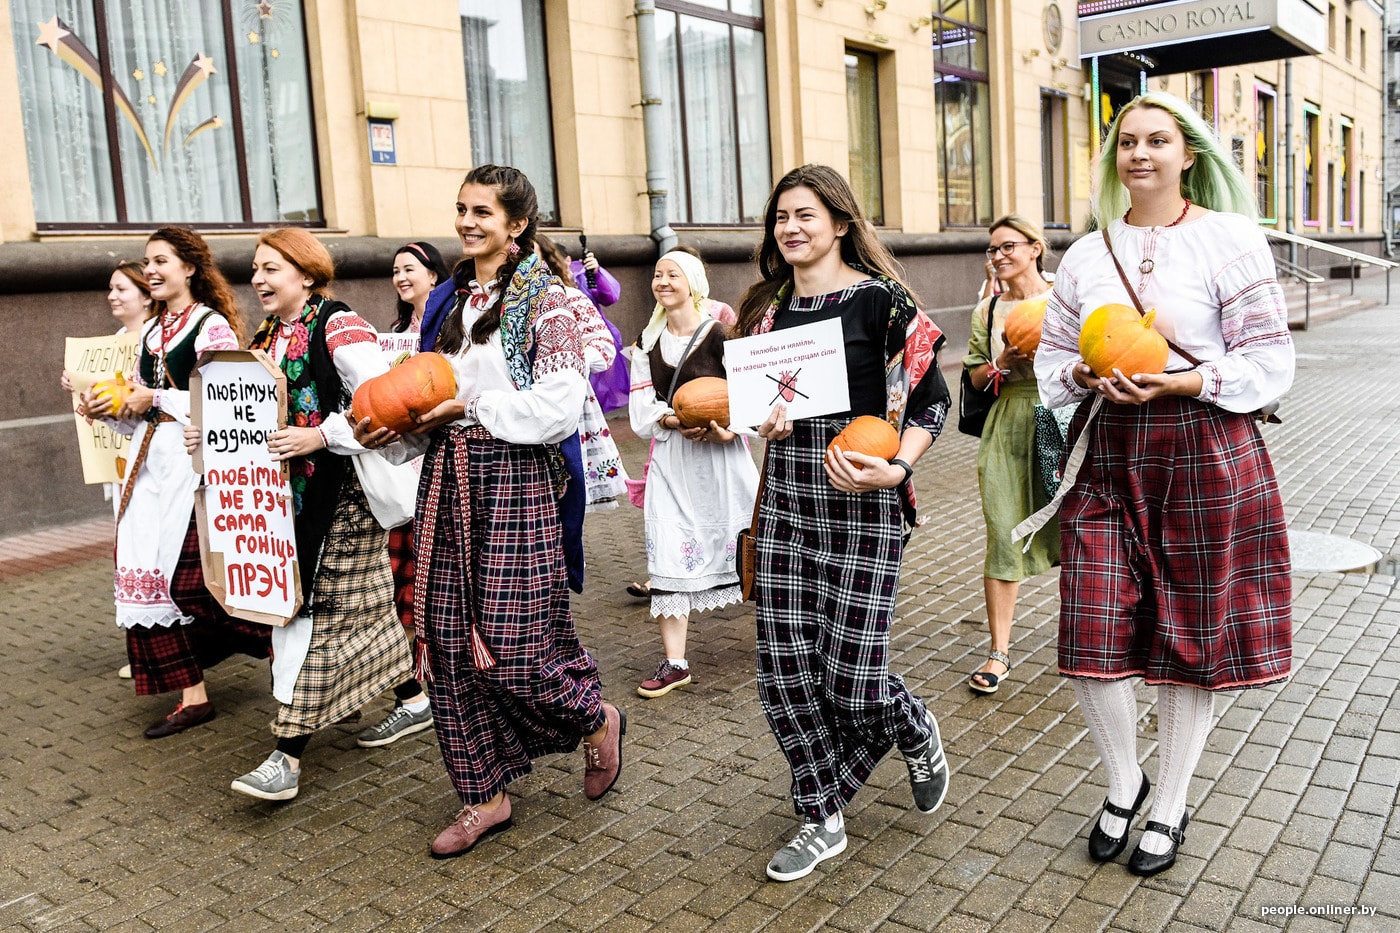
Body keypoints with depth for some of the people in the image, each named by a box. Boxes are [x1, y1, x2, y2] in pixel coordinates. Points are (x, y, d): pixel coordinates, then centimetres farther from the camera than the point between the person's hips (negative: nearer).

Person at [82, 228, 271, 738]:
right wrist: (110, 410, 2)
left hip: (197, 462, -8)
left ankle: (275, 644, 15)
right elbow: (143, 413, 21)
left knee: (196, 578, -9)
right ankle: (192, 696, 11)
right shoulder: (151, 331, 17)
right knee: (149, 577, 4)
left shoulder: (212, 326, -7)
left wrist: (157, 399, -13)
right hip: (153, 465, 8)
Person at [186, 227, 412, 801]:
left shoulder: (338, 326, -12)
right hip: (286, 490, 8)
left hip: (338, 490, -8)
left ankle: (289, 754, -3)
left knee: (314, 606, -6)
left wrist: (321, 436, -26)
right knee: (292, 598, 12)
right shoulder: (266, 339, 14)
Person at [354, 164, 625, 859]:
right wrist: (392, 431, 2)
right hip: (449, 483, 7)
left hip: (517, 483, -6)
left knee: (513, 645, -6)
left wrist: (473, 407, -15)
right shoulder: (447, 300, 16)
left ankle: (595, 721, 25)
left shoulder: (545, 301, -5)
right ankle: (485, 796, 21)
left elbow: (559, 407, -14)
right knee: (448, 642, 6)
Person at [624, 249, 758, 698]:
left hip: (721, 455, -4)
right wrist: (674, 421, -13)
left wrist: (732, 427, -22)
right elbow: (642, 411, 6)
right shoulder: (647, 342, 10)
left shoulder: (719, 333, -5)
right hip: (671, 459, 4)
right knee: (668, 553, -1)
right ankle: (674, 662, 7)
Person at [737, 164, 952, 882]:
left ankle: (920, 738, 33)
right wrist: (765, 419, 0)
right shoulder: (768, 306, 11)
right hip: (786, 504, 5)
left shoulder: (877, 299, -6)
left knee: (850, 675, -4)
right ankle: (823, 821, 23)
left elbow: (932, 400, -5)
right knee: (783, 673, 3)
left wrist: (895, 469, -20)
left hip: (861, 506, -5)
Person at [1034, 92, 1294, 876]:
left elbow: (1271, 362, -5)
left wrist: (1183, 382, -21)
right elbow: (1051, 356, 14)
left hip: (1205, 453, -3)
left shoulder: (1230, 238, -3)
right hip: (1107, 453, 3)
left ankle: (1172, 806, 29)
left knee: (1194, 636, 7)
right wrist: (1083, 375, -8)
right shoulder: (1088, 254, 10)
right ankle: (1125, 783, 28)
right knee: (1094, 636, -1)